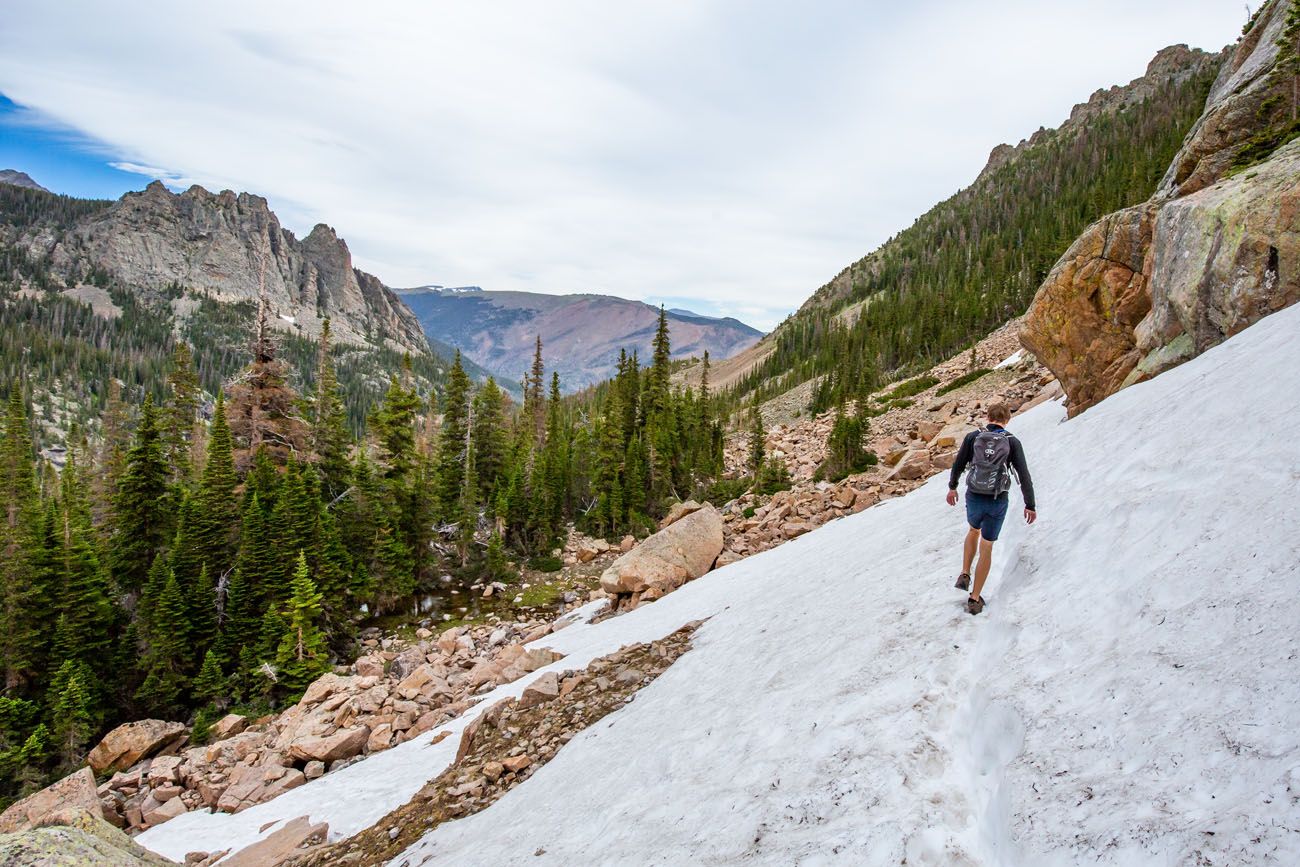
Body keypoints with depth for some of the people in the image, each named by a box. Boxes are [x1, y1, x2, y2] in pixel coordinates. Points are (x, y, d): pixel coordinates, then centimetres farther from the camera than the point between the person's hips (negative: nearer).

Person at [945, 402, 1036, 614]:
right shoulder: (1012, 442, -7)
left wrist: (952, 487, 20)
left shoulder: (973, 437, -4)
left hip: (974, 497, 1)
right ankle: (975, 599, 15)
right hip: (998, 502, -1)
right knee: (986, 547, 10)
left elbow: (958, 464, 3)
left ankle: (965, 575, 24)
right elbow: (1024, 476, -8)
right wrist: (1030, 505, 0)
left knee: (974, 530, 33)